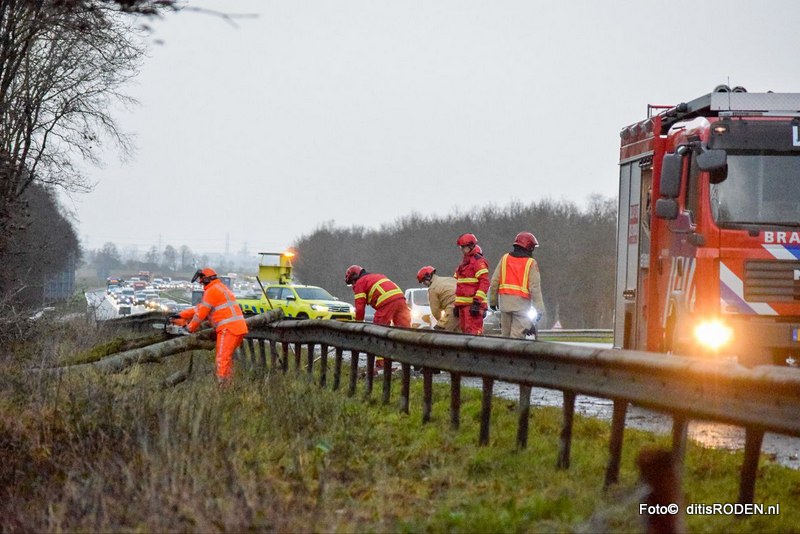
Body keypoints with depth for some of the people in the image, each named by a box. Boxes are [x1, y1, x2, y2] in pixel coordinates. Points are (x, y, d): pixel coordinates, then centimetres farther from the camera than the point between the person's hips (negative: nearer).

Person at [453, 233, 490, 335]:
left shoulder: (478, 261, -9)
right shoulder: (464, 262, 22)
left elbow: (484, 282, -17)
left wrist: (477, 301, -22)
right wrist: (457, 304, 25)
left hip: (472, 303, -10)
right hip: (462, 303, 10)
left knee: (473, 331, -15)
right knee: (465, 330, 13)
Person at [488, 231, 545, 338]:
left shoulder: (505, 259, 9)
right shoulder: (531, 263, -3)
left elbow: (494, 282, 9)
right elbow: (535, 287, -7)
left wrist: (493, 301, 18)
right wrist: (539, 309, -4)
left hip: (505, 301, 4)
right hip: (522, 302, -4)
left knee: (505, 334, 12)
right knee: (517, 334, -5)